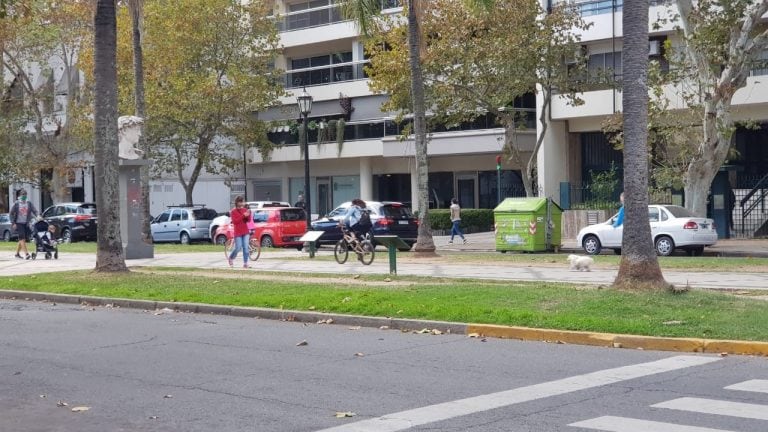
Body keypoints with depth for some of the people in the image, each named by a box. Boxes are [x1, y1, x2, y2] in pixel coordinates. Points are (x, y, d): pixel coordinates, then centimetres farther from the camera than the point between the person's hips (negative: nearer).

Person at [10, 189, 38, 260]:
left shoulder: (29, 204, 6)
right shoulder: (16, 204, -1)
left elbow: (34, 211, -3)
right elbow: (11, 214, 2)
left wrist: (38, 216, -24)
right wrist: (13, 223, -5)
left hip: (26, 224, 4)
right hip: (19, 224, -4)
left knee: (21, 240, 10)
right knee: (22, 239, -14)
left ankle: (17, 253, 23)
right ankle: (26, 254, -22)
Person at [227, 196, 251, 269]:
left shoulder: (245, 210, 7)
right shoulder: (233, 211, -4)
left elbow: (248, 220, 6)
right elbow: (234, 221, -14)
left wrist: (248, 215, -15)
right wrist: (243, 216, -21)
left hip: (246, 232, 3)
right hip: (238, 232, -3)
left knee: (245, 247, -4)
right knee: (238, 248, -4)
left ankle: (245, 263, 0)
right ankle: (230, 258, 23)